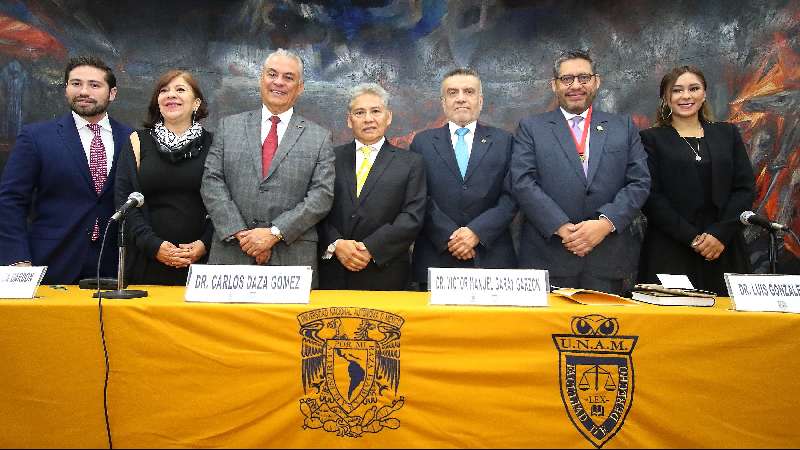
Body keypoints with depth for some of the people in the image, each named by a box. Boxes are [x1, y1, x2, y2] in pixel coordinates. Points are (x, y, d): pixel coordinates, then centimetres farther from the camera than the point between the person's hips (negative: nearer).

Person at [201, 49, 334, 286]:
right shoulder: (229, 127, 10)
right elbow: (211, 182, 3)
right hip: (231, 255, 1)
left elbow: (322, 196, -3)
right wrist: (239, 233, -10)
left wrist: (274, 233, -12)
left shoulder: (320, 138, 5)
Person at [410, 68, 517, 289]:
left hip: (491, 258, 0)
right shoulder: (423, 142, 8)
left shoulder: (503, 141, 9)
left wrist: (477, 232, -12)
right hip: (436, 259, 0)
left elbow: (511, 197, 1)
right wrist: (449, 237, -11)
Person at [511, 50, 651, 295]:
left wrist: (606, 223, -11)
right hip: (548, 256, -2)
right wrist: (561, 227, -14)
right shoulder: (531, 128, 7)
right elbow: (523, 183, -4)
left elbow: (639, 183, 5)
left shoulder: (624, 127, 13)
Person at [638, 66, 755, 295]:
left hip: (724, 252, 3)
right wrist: (692, 238, -13)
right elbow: (651, 196, -6)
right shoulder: (651, 139, 3)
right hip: (670, 254, -3)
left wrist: (721, 233, -9)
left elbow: (746, 188, 6)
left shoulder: (727, 133, 13)